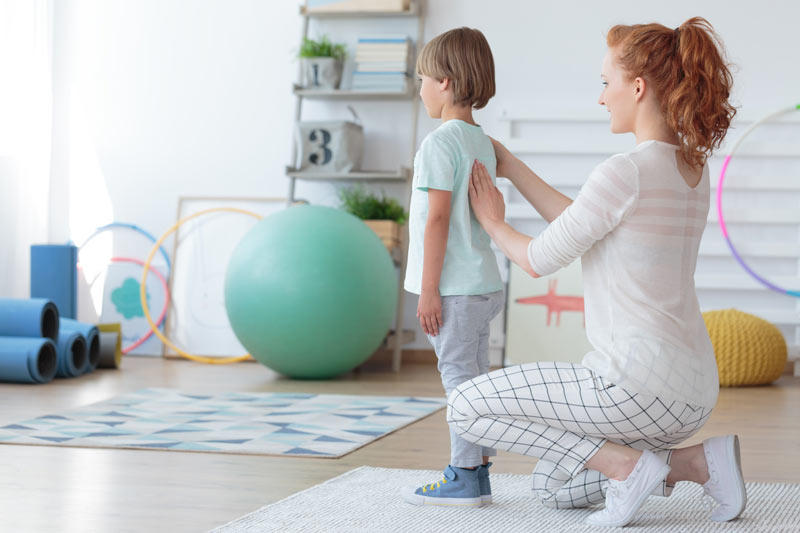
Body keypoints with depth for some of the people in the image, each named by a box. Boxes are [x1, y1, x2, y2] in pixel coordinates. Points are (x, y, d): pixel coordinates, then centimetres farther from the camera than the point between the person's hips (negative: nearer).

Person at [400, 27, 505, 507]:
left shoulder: (440, 142, -14)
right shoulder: (482, 142, 13)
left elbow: (437, 219, -18)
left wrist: (429, 289, -17)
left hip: (455, 287, -9)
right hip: (485, 282, 9)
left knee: (459, 377, -5)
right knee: (476, 378, 12)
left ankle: (464, 479, -2)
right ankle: (478, 474, 18)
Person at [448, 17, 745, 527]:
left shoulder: (626, 172, -19)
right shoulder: (692, 169, 9)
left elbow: (541, 259, -9)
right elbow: (584, 225, 18)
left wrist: (494, 223, 12)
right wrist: (512, 167, 22)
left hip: (640, 383, -9)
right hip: (692, 391, 9)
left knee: (465, 407, 2)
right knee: (553, 488, 24)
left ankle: (626, 463, -6)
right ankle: (701, 460, 9)